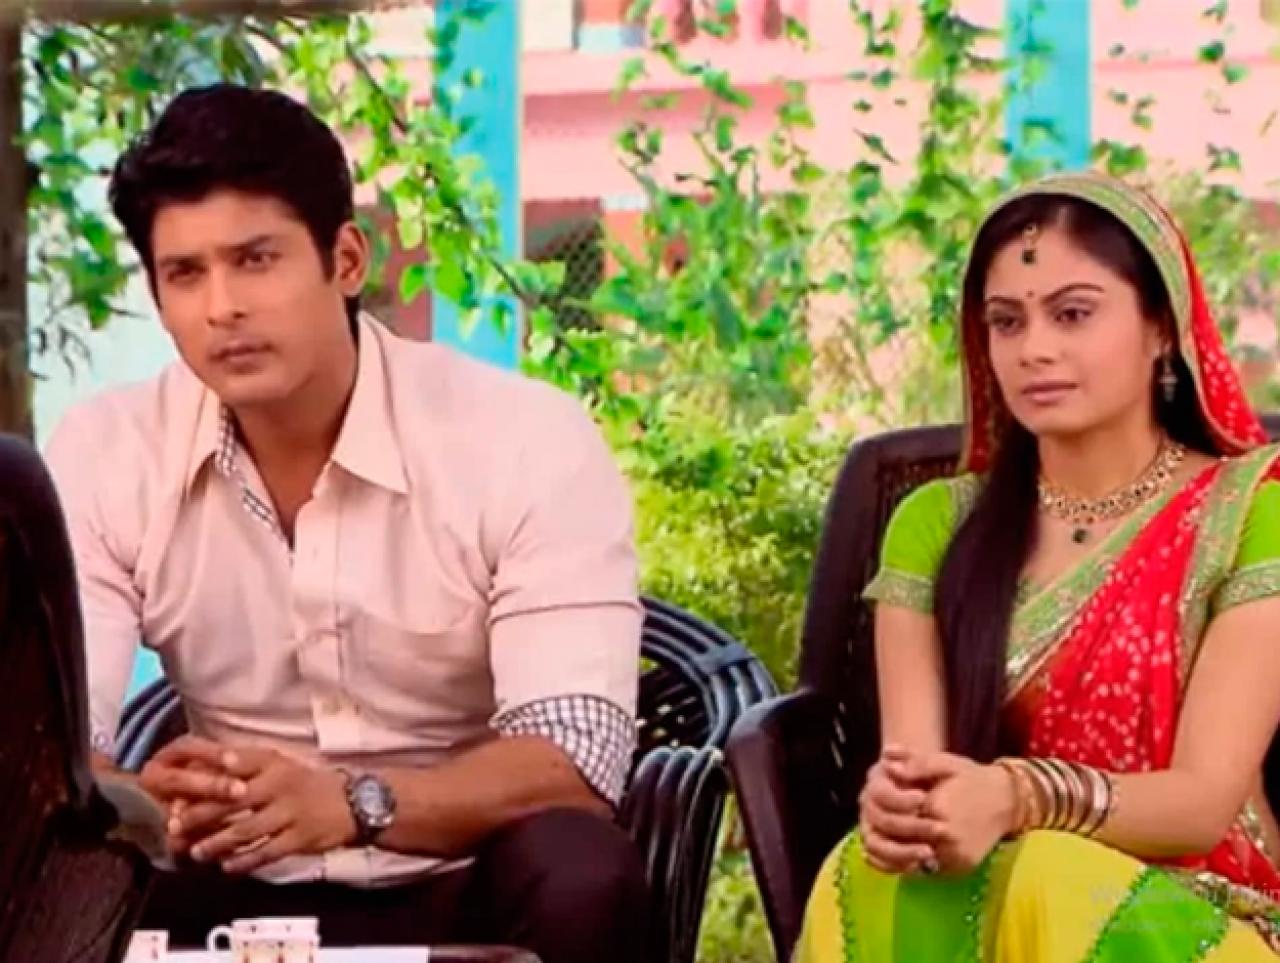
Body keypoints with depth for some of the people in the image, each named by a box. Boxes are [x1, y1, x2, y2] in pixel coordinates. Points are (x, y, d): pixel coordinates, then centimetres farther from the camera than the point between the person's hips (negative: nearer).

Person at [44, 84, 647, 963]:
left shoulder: (532, 445, -14)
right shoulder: (103, 456, -5)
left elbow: (575, 755, -21)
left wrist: (352, 804, -40)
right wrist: (147, 807, -37)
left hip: (468, 890, -1)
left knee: (581, 881, -34)